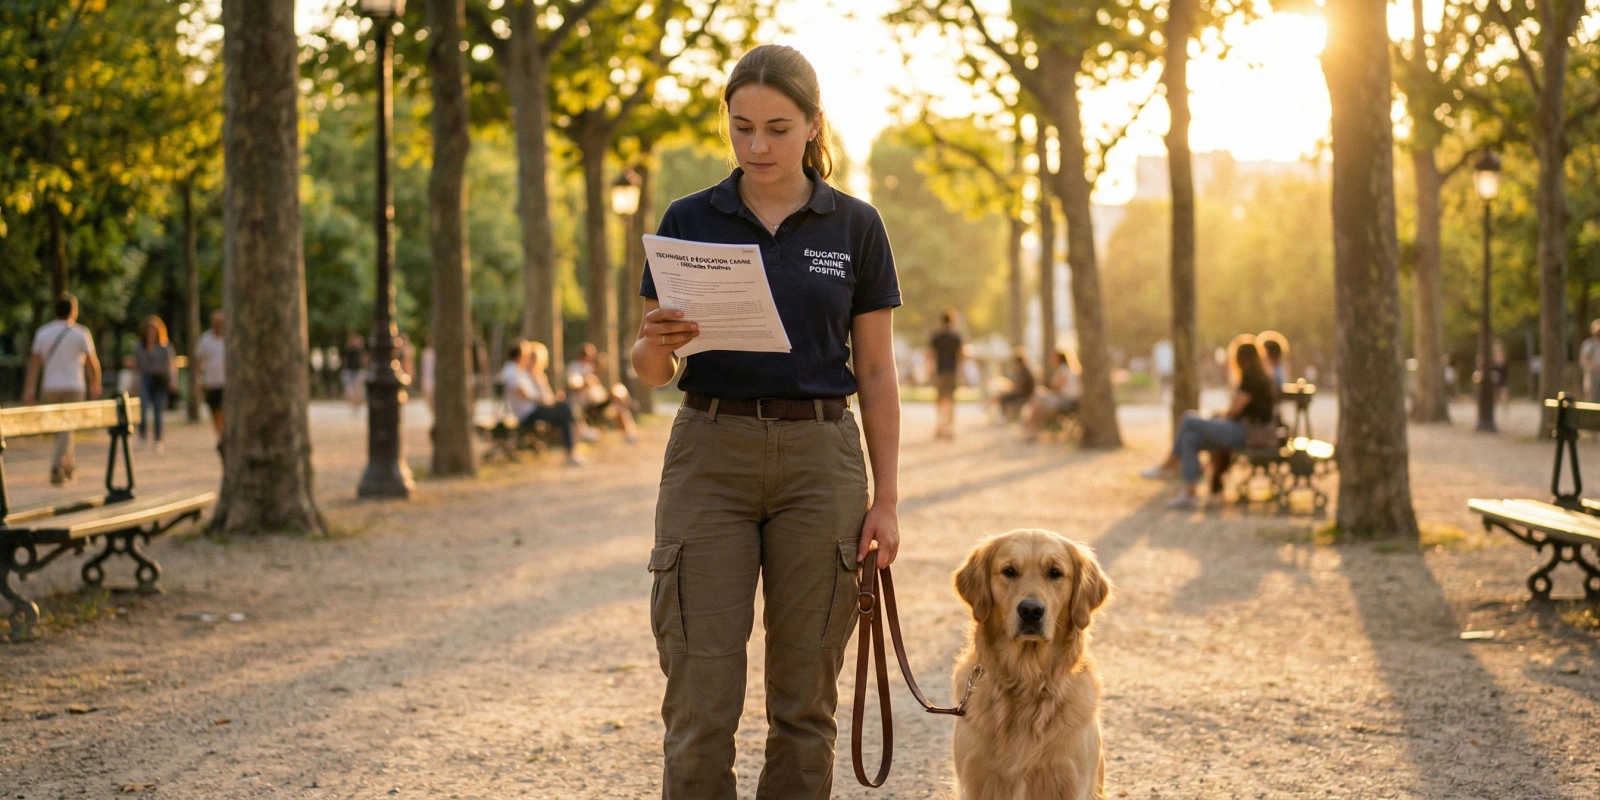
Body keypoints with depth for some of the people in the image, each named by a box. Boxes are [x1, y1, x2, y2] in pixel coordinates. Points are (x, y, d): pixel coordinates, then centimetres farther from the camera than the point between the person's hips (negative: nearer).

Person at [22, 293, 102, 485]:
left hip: (49, 388, 3)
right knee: (66, 429, -6)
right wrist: (95, 384, 15)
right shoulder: (81, 333, -4)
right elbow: (92, 362, 0)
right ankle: (56, 467, -20)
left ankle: (68, 465, 30)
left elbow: (35, 361, -3)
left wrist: (29, 389, -4)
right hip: (73, 388, -3)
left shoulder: (43, 332, 3)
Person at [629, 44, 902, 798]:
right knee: (700, 698, -4)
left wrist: (886, 500, -2)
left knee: (804, 698, 4)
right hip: (709, 456, 0)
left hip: (819, 460, 0)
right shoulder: (689, 221, 3)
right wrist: (656, 344, -19)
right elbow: (650, 369, 5)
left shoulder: (855, 227, 3)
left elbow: (876, 375, 4)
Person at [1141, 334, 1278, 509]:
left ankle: (1169, 465, 1)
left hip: (1242, 433, -10)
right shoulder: (1261, 377, 19)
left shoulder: (1251, 378, -11)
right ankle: (1189, 493, -6)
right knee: (1189, 439, -1)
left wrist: (1223, 417, 5)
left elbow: (1236, 408, -13)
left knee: (1188, 420, -12)